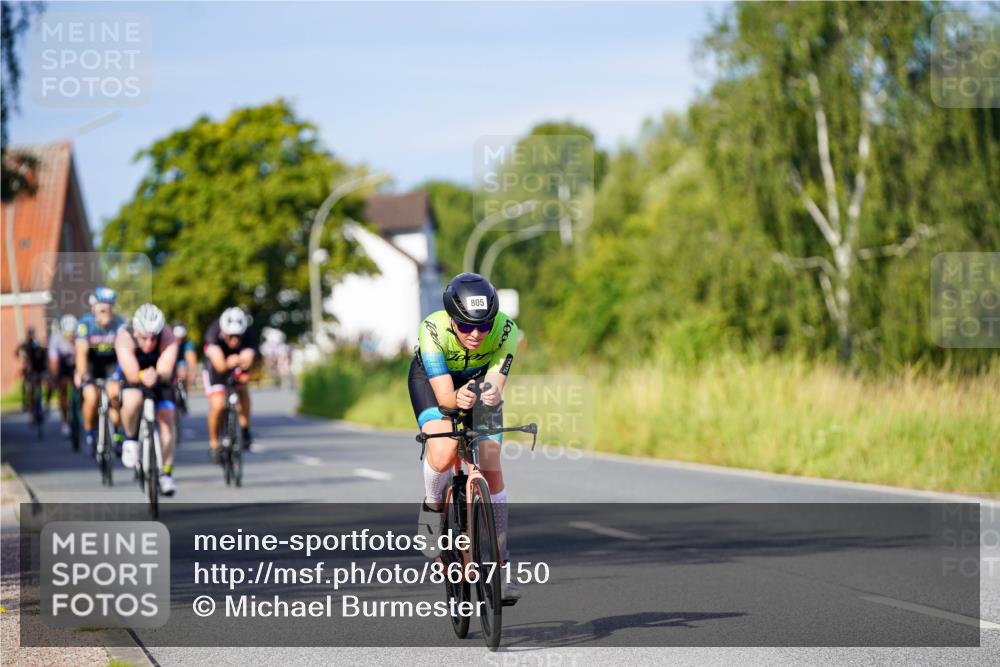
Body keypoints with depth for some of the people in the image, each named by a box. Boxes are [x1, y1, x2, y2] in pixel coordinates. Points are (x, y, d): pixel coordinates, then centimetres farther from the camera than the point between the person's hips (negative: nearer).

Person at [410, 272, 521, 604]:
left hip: (478, 380, 2)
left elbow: (495, 384, -35)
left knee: (491, 469, -8)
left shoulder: (505, 329, -32)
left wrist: (492, 394, -58)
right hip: (431, 379, -2)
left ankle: (500, 563, 4)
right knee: (443, 454, -30)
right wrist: (458, 398, -61)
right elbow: (443, 395, -39)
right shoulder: (433, 330, -37)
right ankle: (432, 505, 3)